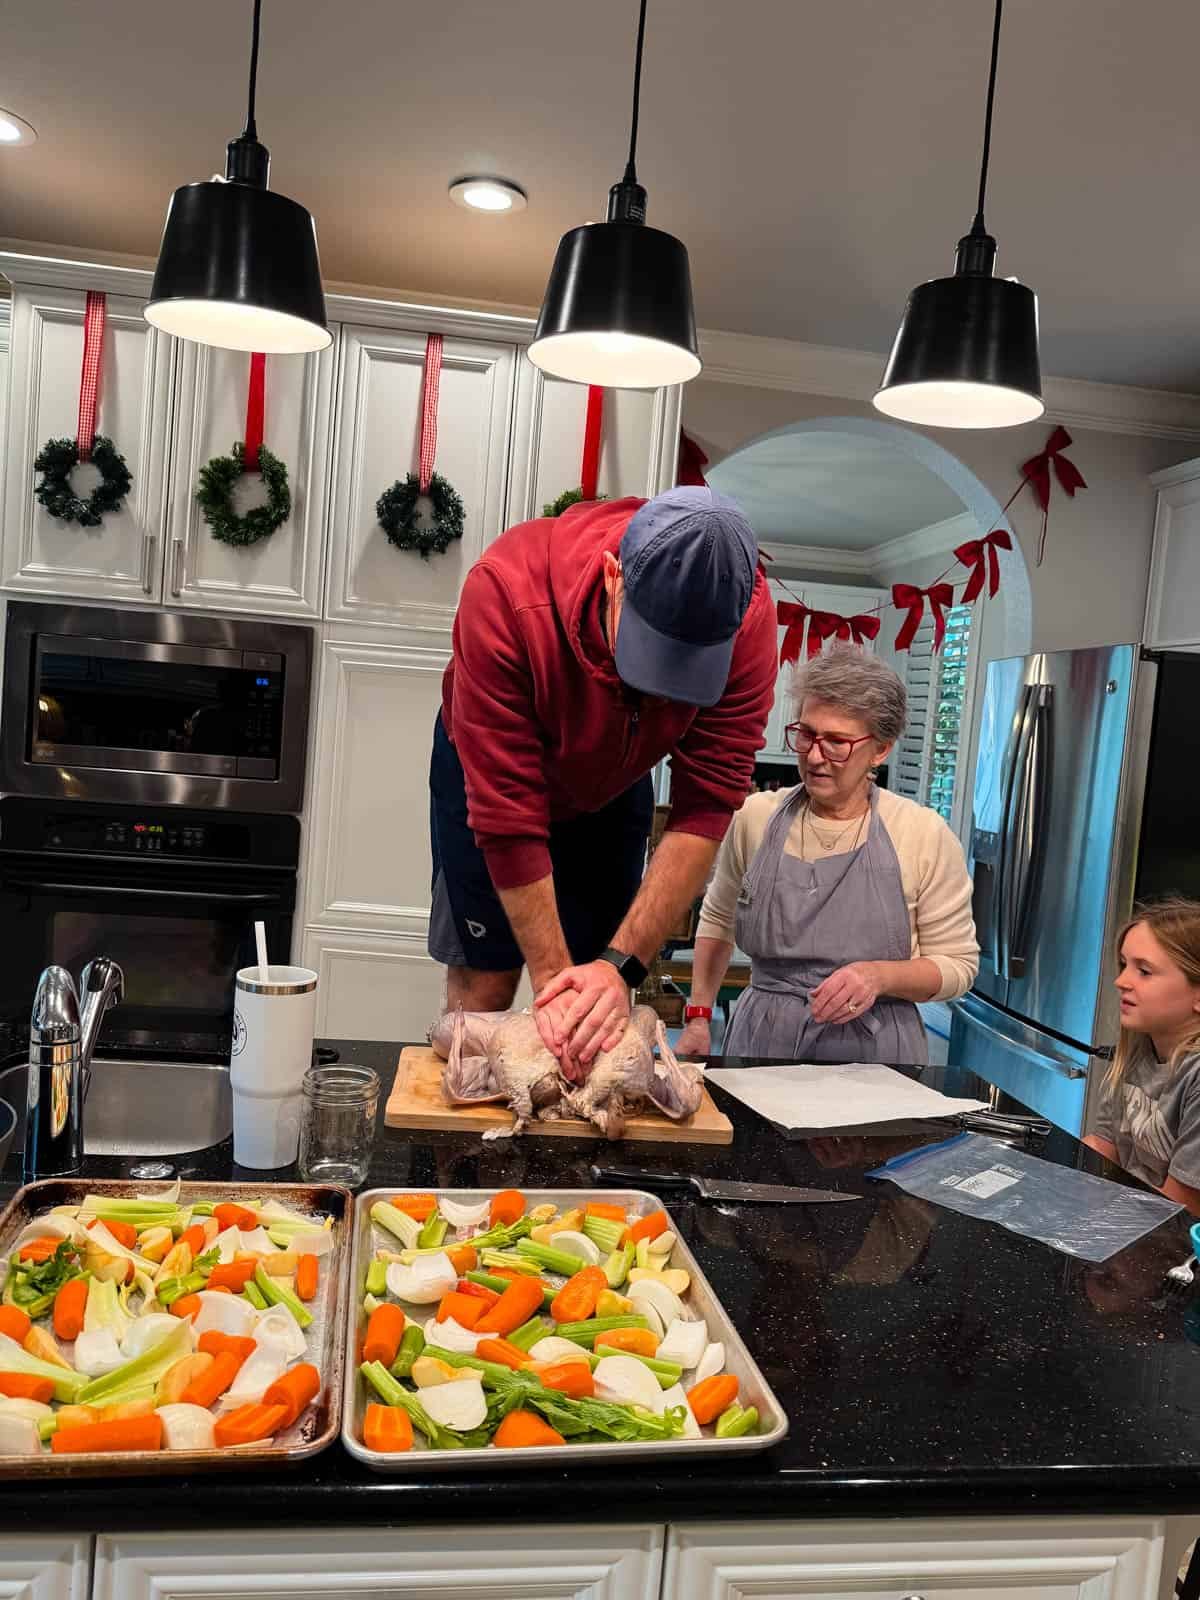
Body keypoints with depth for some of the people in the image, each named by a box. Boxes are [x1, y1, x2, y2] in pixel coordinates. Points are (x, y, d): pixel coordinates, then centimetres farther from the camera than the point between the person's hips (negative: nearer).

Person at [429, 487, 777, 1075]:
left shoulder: (744, 614, -33)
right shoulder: (507, 590, -40)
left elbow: (705, 806, -29)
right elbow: (508, 812, -35)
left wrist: (622, 964, -35)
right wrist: (554, 979, -32)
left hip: (613, 784, 2)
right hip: (488, 766, -2)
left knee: (598, 1015, 1)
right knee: (484, 983, -2)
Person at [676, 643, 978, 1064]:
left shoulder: (924, 835, -8)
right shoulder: (754, 817, -1)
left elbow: (957, 965, -1)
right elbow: (717, 918, 15)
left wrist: (880, 975, -19)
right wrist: (699, 1016, 9)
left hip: (873, 1052, -1)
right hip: (760, 1044, 2)